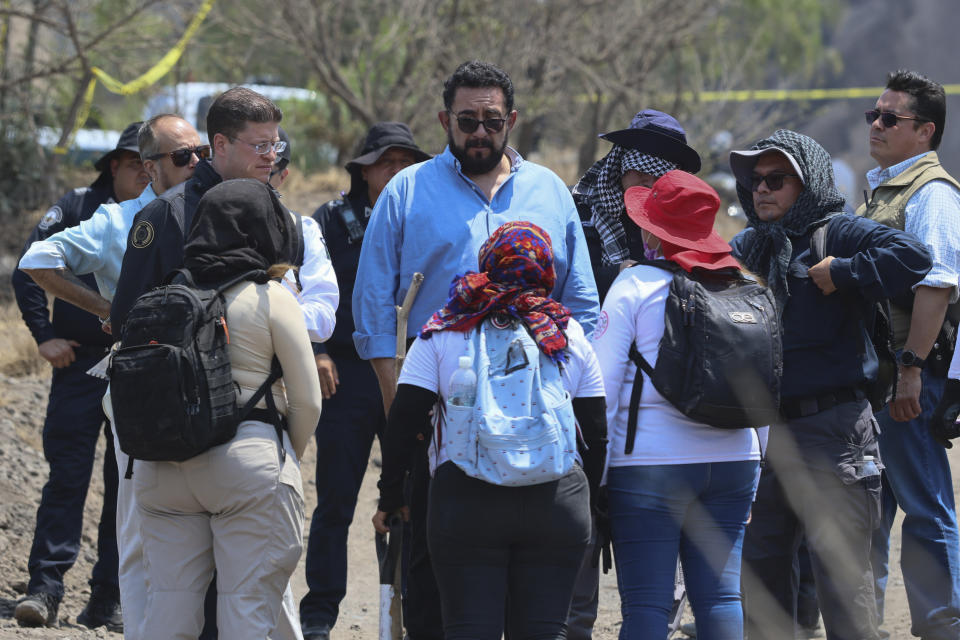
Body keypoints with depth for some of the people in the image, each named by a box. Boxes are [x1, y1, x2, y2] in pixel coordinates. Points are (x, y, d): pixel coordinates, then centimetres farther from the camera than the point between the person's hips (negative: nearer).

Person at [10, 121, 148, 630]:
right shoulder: (78, 207, 3)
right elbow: (28, 271, 3)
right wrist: (45, 335, -3)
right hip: (80, 361, -2)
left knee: (128, 484, 4)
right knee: (67, 475, -8)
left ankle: (108, 601, 10)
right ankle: (45, 590, -7)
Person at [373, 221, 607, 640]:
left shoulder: (441, 334, 4)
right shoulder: (569, 336, 8)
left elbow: (403, 426, 1)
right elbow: (596, 436, 9)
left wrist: (390, 497, 10)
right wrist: (584, 501, 21)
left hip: (465, 496, -1)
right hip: (556, 502, 1)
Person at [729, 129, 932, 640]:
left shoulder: (839, 233, -6)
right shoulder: (747, 247, 15)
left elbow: (912, 256, -21)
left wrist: (840, 275, -19)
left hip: (832, 429, -7)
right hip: (764, 429, 7)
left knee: (840, 568, -6)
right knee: (760, 565, 14)